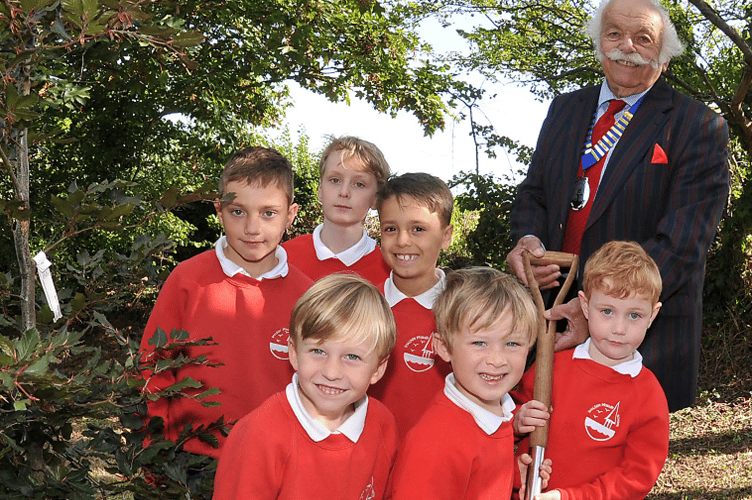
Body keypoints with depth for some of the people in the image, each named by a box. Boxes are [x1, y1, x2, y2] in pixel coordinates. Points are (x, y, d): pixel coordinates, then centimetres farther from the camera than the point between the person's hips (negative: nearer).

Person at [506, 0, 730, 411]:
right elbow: (534, 193, 17)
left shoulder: (700, 127, -5)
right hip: (554, 316, 4)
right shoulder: (565, 109, 13)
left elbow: (681, 244, -15)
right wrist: (526, 238, -9)